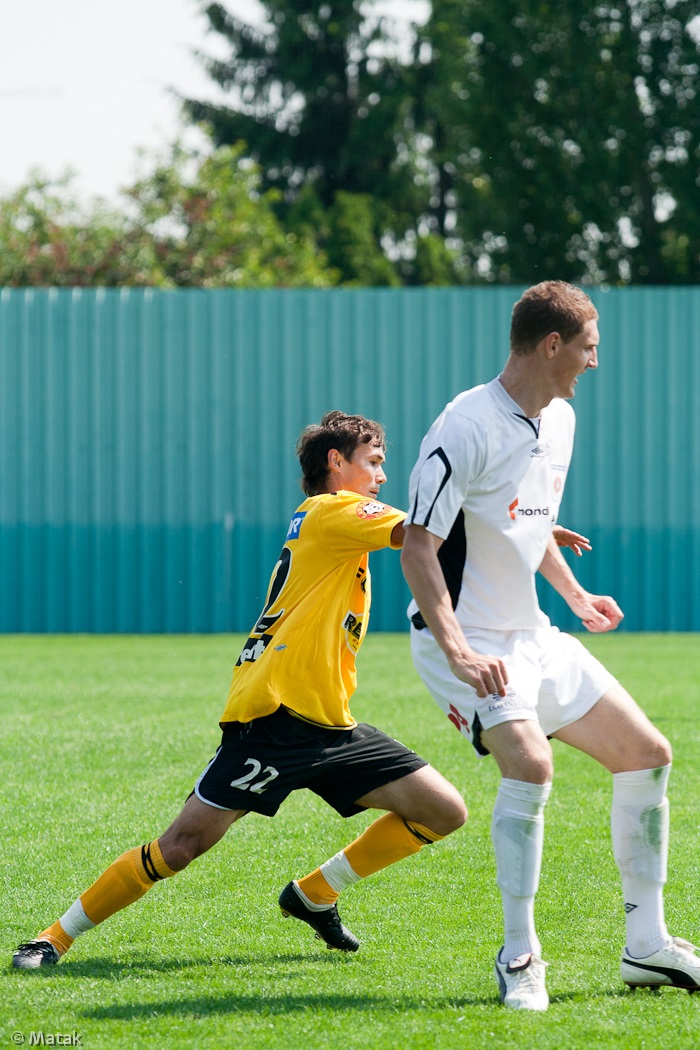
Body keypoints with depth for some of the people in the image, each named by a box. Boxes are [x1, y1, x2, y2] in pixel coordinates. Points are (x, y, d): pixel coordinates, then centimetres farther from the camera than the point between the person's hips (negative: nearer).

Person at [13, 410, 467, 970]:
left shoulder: (332, 523, 23)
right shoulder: (332, 512, -4)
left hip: (330, 727, 10)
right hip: (276, 716, -9)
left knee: (445, 811, 1)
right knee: (183, 844, -11)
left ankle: (314, 896, 14)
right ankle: (56, 938, 2)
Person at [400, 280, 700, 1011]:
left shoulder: (559, 419, 7)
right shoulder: (466, 429, -21)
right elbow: (417, 547, -25)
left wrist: (574, 594, 28)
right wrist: (459, 653, -33)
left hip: (531, 637, 9)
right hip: (465, 643, -9)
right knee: (530, 763, -30)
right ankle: (519, 958, -17)